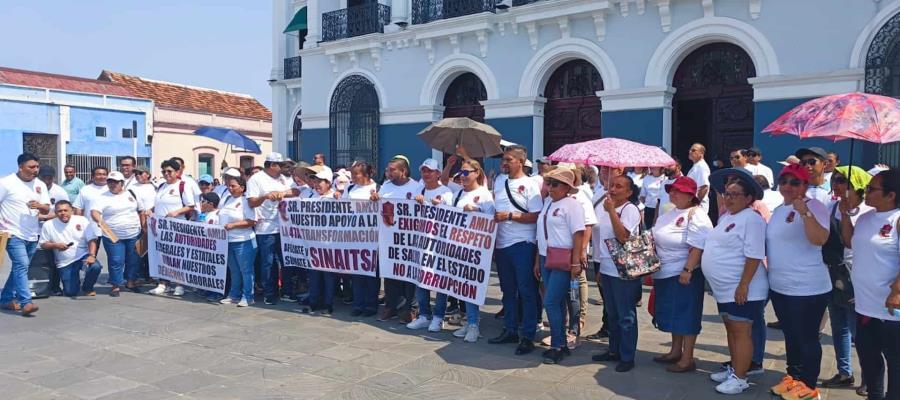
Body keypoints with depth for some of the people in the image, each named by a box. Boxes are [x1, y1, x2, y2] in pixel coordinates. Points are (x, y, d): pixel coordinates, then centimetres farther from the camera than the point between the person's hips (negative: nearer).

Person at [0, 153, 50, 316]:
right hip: (14, 234, -6)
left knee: (19, 267, 13)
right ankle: (26, 302, -20)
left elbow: (47, 209, 8)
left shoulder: (40, 185, 8)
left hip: (32, 235, 6)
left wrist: (39, 206, -15)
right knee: (22, 266, -17)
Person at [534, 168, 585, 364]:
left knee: (551, 302, -9)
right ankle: (560, 344, 21)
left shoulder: (572, 205, -9)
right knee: (557, 303, 12)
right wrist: (538, 261, 17)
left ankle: (557, 346, 3)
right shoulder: (548, 202, 14)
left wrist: (576, 263, -20)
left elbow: (578, 234, -15)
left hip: (563, 261, -8)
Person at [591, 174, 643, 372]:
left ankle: (627, 357, 12)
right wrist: (600, 267, 19)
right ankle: (614, 351, 31)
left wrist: (611, 210, -24)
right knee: (611, 314, 18)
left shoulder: (630, 209, -12)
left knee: (626, 316, 2)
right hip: (606, 269, 7)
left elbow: (623, 236, -26)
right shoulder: (603, 206, 9)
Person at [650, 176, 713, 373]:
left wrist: (687, 270, -26)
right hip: (664, 274, 9)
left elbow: (697, 248, -23)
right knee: (672, 313, 17)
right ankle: (675, 351, 31)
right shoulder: (669, 214, 13)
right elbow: (657, 238, 21)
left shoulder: (696, 216, -15)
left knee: (686, 315, 0)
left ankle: (687, 358, 9)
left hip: (684, 274, -9)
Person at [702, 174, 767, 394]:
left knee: (740, 332, -2)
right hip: (725, 289, 9)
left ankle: (740, 378, 5)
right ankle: (734, 369, 29)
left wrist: (743, 285, -24)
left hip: (742, 290, -9)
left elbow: (754, 256, -22)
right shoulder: (725, 217, 13)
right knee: (731, 330, 17)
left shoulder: (751, 219, -17)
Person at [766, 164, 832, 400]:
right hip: (779, 287, 8)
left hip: (807, 289, -8)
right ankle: (793, 377, 34)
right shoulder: (778, 210, 12)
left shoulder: (814, 206, -13)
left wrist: (804, 212, -39)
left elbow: (819, 239, -29)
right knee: (790, 335, 20)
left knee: (807, 337, 4)